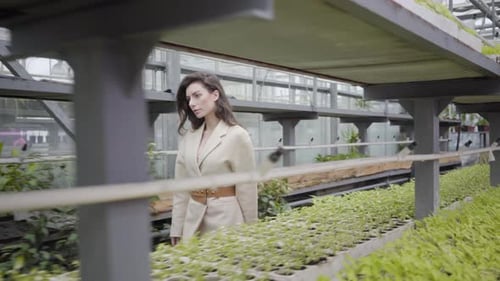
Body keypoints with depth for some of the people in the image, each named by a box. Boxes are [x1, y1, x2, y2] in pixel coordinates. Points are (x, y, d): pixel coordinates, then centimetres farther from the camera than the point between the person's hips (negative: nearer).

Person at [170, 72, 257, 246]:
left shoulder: (237, 135, -10)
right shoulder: (188, 136, 6)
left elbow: (247, 189, -8)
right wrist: (177, 229, 6)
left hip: (226, 217, -5)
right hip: (193, 220, 5)